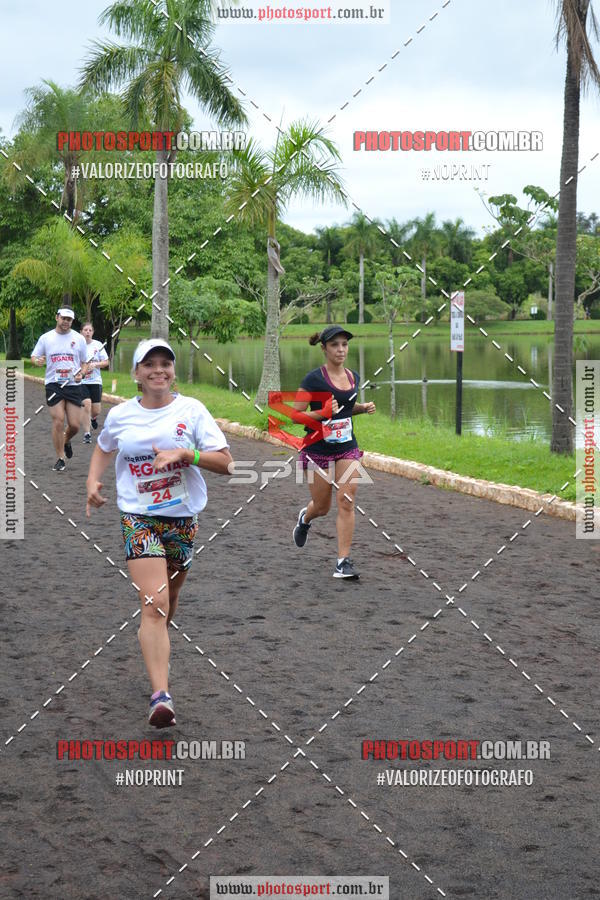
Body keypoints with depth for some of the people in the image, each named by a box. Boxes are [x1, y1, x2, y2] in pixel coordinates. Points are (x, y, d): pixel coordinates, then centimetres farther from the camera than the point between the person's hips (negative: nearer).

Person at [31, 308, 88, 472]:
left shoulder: (79, 339, 6)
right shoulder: (46, 338, 5)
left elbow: (85, 363, 13)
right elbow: (34, 357, 12)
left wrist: (81, 373, -8)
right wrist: (37, 361, -12)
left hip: (73, 385, 1)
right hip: (53, 385, -1)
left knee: (74, 424, -2)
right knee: (58, 421, -10)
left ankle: (66, 441, 34)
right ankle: (60, 459, 3)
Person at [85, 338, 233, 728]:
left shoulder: (191, 410, -3)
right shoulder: (120, 415, 2)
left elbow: (225, 462, -7)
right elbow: (104, 447, 25)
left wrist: (185, 454, -21)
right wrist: (93, 480, 7)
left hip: (183, 517, 2)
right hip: (138, 518, -1)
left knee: (169, 599, 17)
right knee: (154, 604, -16)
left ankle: (156, 646, 49)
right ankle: (161, 696, -22)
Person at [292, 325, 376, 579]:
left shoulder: (353, 377, 5)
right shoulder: (314, 379, -13)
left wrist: (363, 408, 3)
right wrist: (322, 413, -26)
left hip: (347, 448, 4)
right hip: (318, 450, -4)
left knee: (346, 503, -8)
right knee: (322, 507, 11)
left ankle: (344, 561, -4)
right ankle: (305, 518, 48)